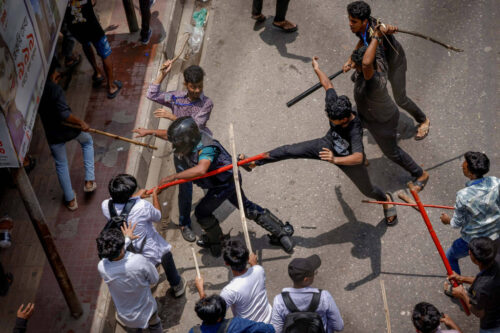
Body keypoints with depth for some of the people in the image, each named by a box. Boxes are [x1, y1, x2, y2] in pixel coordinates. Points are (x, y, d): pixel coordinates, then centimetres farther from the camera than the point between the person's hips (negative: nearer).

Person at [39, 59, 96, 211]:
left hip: (53, 134, 4)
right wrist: (81, 122, -19)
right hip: (69, 129, -4)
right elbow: (64, 114, -29)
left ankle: (70, 200, 31)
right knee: (87, 142, 29)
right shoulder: (54, 88, -25)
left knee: (61, 165, 21)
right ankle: (89, 180, 23)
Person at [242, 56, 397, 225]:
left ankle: (385, 199, 53)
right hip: (328, 145, 4)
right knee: (289, 151, -5)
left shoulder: (355, 131, -44)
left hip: (349, 159, -4)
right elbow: (328, 85, -11)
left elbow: (358, 157, -57)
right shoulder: (333, 104, -30)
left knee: (367, 190, 18)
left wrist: (335, 159, -72)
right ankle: (253, 163, 7)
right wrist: (317, 69, 4)